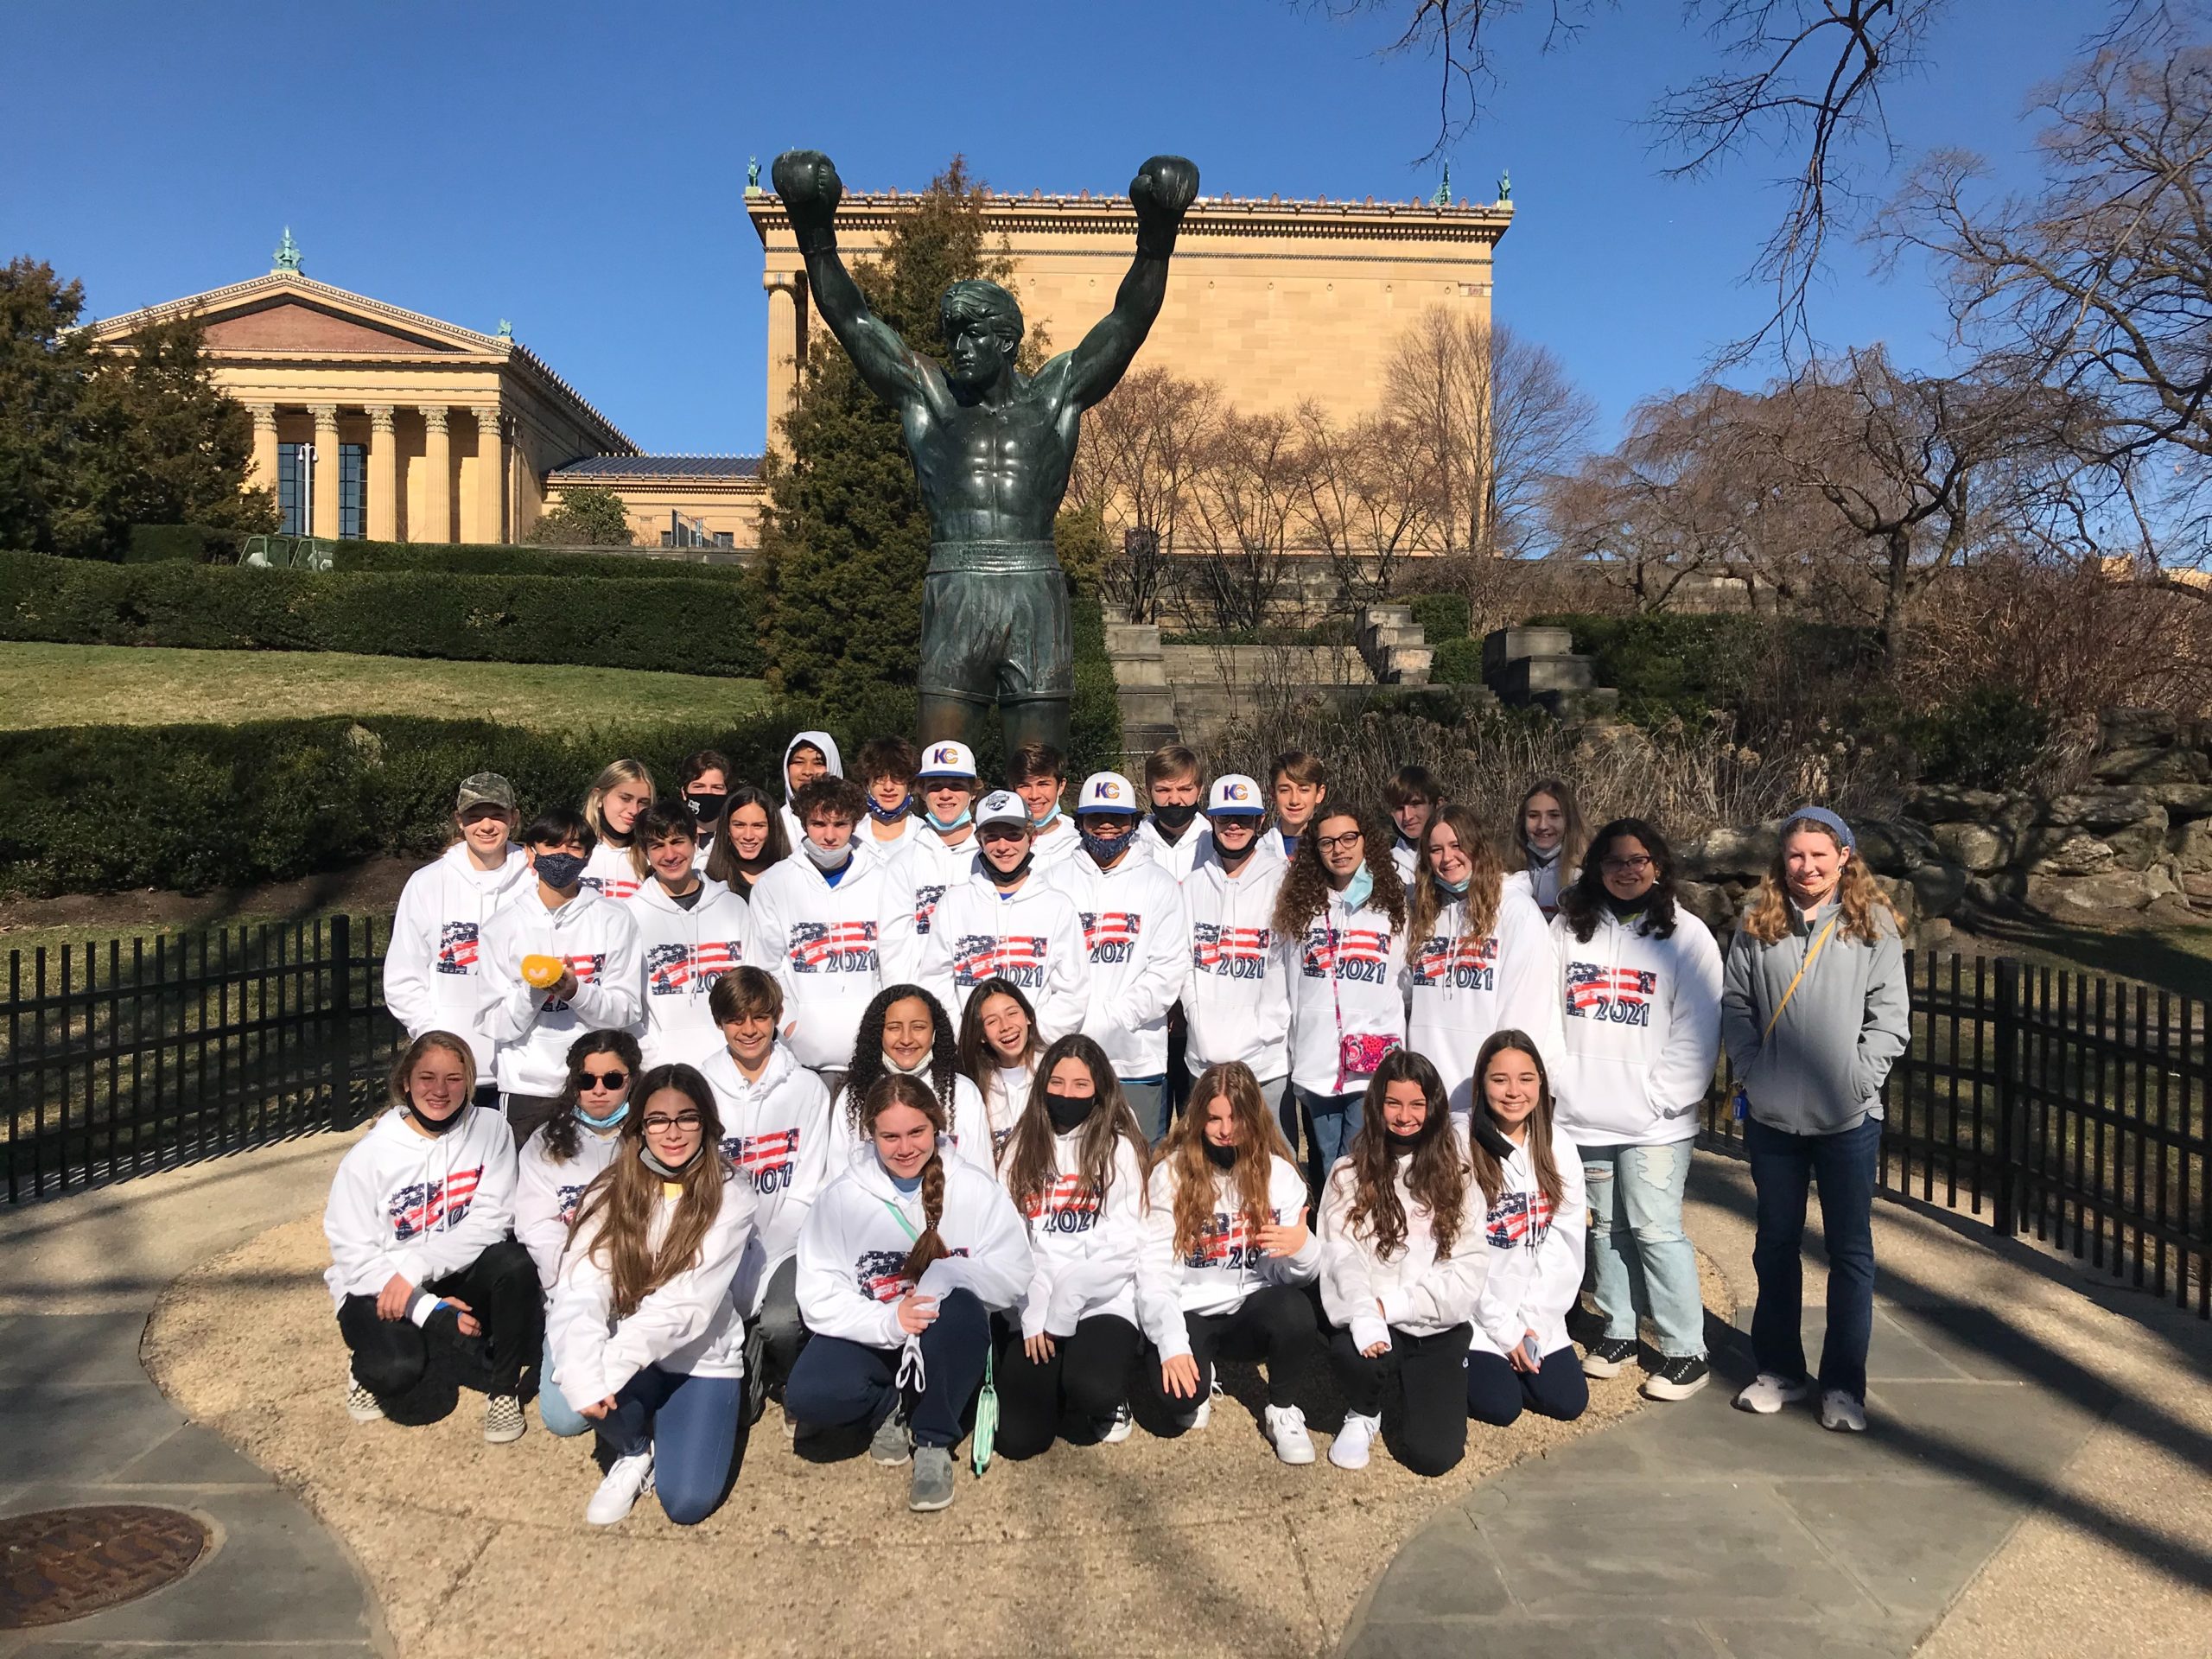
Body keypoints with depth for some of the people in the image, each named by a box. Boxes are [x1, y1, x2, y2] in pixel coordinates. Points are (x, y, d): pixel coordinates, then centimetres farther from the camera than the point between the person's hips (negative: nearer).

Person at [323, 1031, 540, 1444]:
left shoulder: (489, 1130, -9)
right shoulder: (369, 1154, -12)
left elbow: (490, 1219, -14)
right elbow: (354, 1255, -12)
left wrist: (416, 1267, -26)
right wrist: (426, 1308, -21)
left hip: (456, 1273, 2)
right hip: (377, 1286, -2)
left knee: (516, 1263, -29)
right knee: (398, 1369, -30)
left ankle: (503, 1388, -6)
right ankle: (369, 1368, 10)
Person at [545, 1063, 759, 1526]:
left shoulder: (729, 1198, -13)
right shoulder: (610, 1192, -5)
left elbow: (687, 1304, -22)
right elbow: (580, 1293, -18)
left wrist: (609, 1366, -34)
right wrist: (583, 1376, -37)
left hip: (702, 1360, -1)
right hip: (628, 1357, 2)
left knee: (686, 1502, -15)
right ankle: (634, 1452, 4)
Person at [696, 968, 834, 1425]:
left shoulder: (807, 1088, 2)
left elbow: (805, 1190, -3)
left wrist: (761, 1264, -14)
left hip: (784, 1242, -1)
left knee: (780, 1323, -27)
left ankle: (795, 1385, 8)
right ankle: (743, 1370, 9)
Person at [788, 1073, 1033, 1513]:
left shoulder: (975, 1188, -7)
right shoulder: (841, 1197, -6)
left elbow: (1013, 1277, -14)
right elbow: (819, 1299, -10)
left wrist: (942, 1277, -30)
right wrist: (888, 1321, -27)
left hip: (949, 1349, -1)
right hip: (870, 1340, 1)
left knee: (963, 1306, -34)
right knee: (808, 1395, -28)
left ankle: (933, 1442, -12)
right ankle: (890, 1407, 6)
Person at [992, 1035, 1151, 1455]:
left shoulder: (1118, 1147, 0)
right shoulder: (1020, 1148, 8)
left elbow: (1124, 1243, -7)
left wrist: (1064, 1302, -16)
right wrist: (1033, 1315, -12)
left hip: (1103, 1302, -2)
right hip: (1031, 1307, 3)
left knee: (1090, 1390, -31)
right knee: (1020, 1439, -11)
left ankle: (1108, 1399, 7)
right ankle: (1055, 1379, 22)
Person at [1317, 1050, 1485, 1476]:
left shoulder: (1458, 1172, 4)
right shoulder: (1350, 1172, 2)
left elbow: (1470, 1266, -3)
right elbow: (1341, 1257, -10)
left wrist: (1389, 1305, -13)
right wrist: (1366, 1319, -29)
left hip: (1439, 1330, 1)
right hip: (1375, 1325, -1)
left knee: (1432, 1455, -14)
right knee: (1353, 1353, -35)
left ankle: (1412, 1390, 22)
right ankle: (1363, 1414, 3)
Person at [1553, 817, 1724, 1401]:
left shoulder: (1686, 935, -2)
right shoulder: (1567, 928, 8)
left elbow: (1697, 1030, -5)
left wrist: (1662, 1099, -12)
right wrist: (1555, 1081, 1)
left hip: (1653, 1121, -4)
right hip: (1583, 1112, 4)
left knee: (1655, 1230, -4)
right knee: (1606, 1226, 13)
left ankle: (1686, 1351, 9)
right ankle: (1618, 1331, 27)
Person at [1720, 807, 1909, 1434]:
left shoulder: (1873, 924, -2)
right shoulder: (1757, 925, 3)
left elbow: (1891, 1015, -4)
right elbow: (1734, 1003, 4)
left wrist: (1859, 1078, -12)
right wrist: (1750, 1070, -6)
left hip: (1848, 1120, -2)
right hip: (1772, 1116, 2)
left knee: (1850, 1249, 7)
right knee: (1776, 1243, 13)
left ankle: (1844, 1384, 19)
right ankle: (1779, 1369, 27)